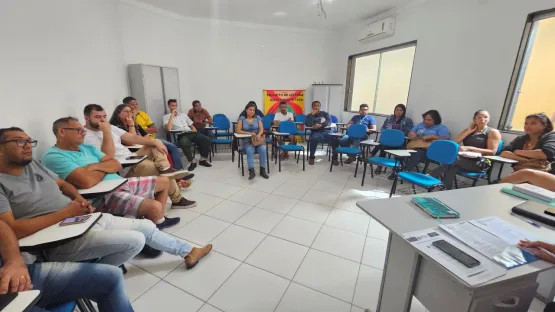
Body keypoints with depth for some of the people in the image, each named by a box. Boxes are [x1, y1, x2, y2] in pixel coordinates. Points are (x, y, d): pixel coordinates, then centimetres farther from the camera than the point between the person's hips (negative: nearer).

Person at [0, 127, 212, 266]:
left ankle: (188, 252, 23)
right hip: (64, 240, -7)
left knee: (146, 226, 7)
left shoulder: (33, 165, 10)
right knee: (135, 240, -21)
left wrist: (78, 198, -2)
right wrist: (66, 212, -19)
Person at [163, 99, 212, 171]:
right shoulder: (166, 117, 13)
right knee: (184, 144, -41)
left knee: (208, 140, -20)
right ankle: (192, 162, -19)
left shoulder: (183, 115, 27)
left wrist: (196, 135, 5)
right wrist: (172, 115, -3)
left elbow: (192, 126, 25)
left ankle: (203, 159, -5)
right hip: (181, 135, -4)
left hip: (191, 133, 4)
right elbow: (169, 128, -7)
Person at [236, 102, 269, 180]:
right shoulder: (242, 118, 6)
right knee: (250, 150, -35)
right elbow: (238, 130, -3)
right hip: (247, 140, -1)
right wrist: (249, 133, -14)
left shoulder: (258, 118, 10)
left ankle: (262, 170, -20)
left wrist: (258, 135, -21)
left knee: (263, 149, -30)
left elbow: (261, 129, 1)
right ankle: (251, 171, -36)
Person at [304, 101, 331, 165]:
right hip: (316, 133, -2)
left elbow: (329, 122, -1)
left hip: (326, 132, 2)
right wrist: (312, 115, -6)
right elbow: (307, 124, -7)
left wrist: (320, 125, -18)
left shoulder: (325, 114, 18)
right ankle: (311, 157, -20)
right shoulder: (309, 115, 13)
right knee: (314, 138, -38)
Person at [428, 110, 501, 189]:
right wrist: (468, 132, 2)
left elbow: (492, 152, -10)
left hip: (480, 163, -4)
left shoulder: (493, 132, 3)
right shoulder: (468, 130, 18)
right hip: (464, 160, 4)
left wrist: (469, 148, -20)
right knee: (453, 167, -35)